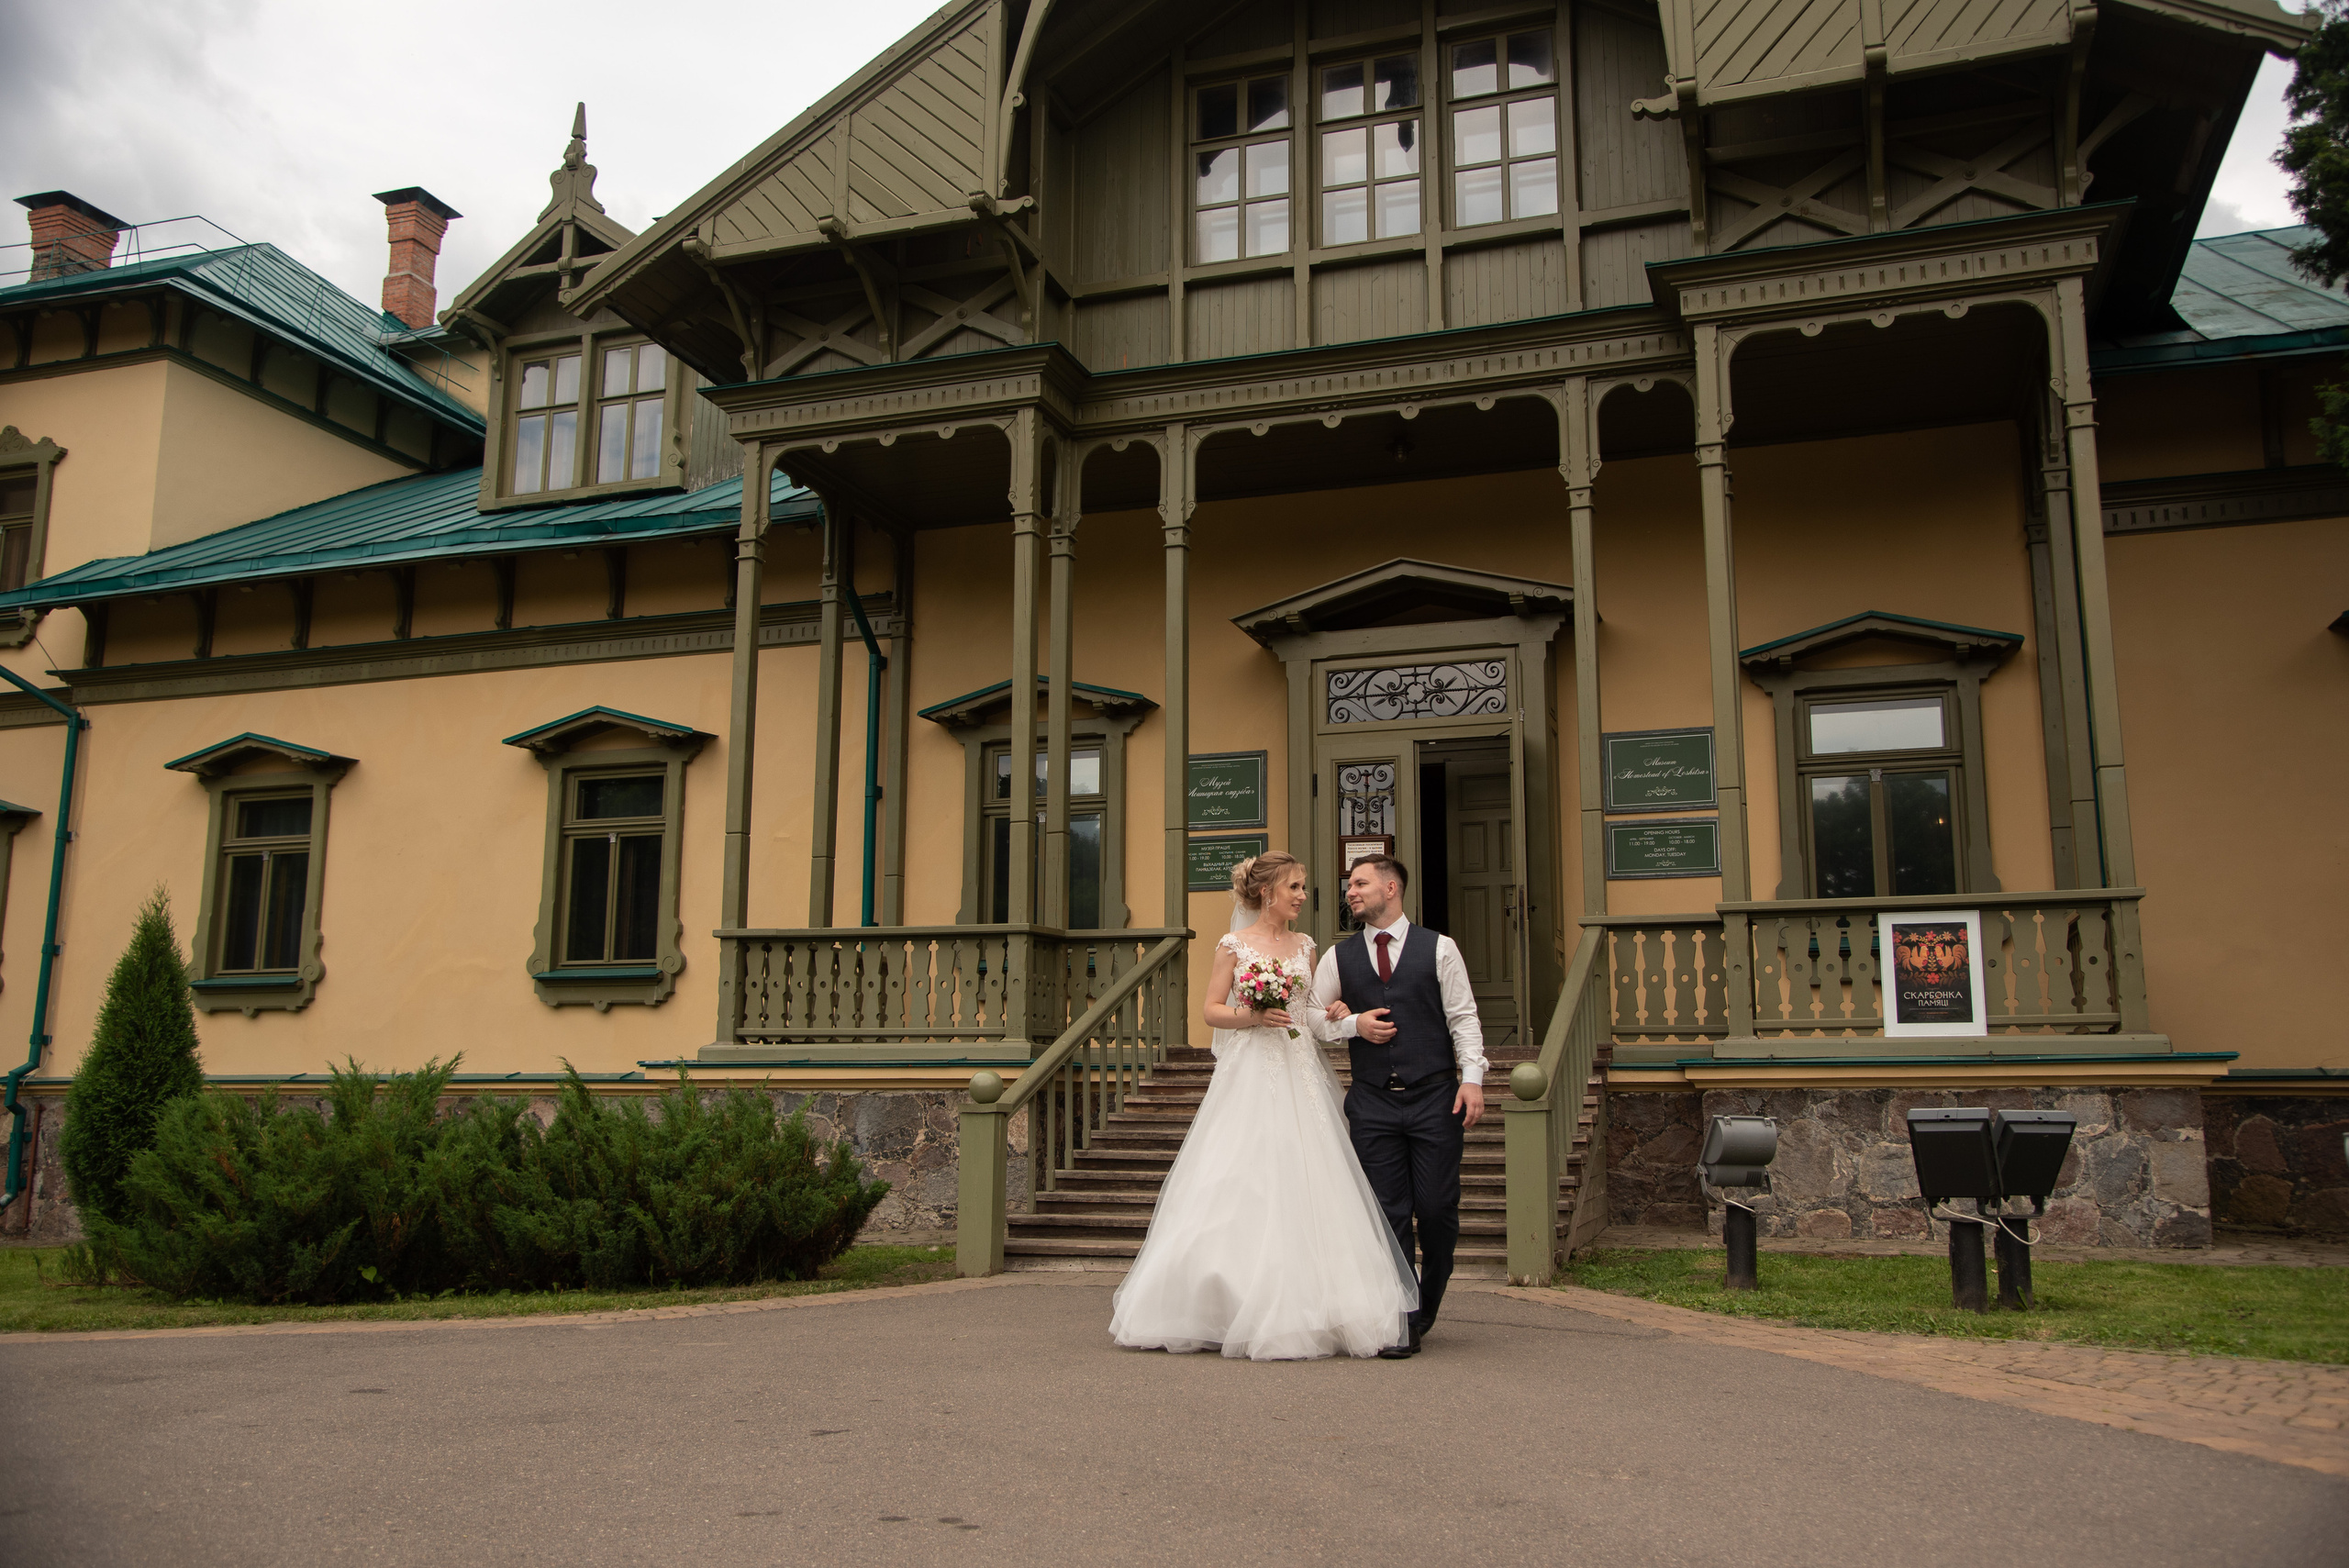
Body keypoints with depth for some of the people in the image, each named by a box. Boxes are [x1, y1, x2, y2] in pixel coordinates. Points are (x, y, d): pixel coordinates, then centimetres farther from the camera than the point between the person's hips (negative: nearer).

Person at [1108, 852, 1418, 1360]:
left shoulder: (1305, 946, 13)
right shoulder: (1236, 945, 0)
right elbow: (1211, 1010, -1)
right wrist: (1251, 1017, -17)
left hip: (1300, 1080, 4)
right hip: (1250, 1077, -4)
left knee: (1305, 1190, 0)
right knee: (1238, 1190, -6)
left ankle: (1301, 1312, 6)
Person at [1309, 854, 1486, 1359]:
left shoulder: (1439, 948, 5)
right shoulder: (1338, 957, 12)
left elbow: (1464, 1017, 2)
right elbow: (1312, 1018, 16)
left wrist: (1472, 1077, -9)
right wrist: (1352, 1024, -2)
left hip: (1436, 1098, -1)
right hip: (1373, 1103, 2)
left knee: (1437, 1211, -1)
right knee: (1389, 1214, 0)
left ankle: (1428, 1303, 25)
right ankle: (1402, 1322, 8)